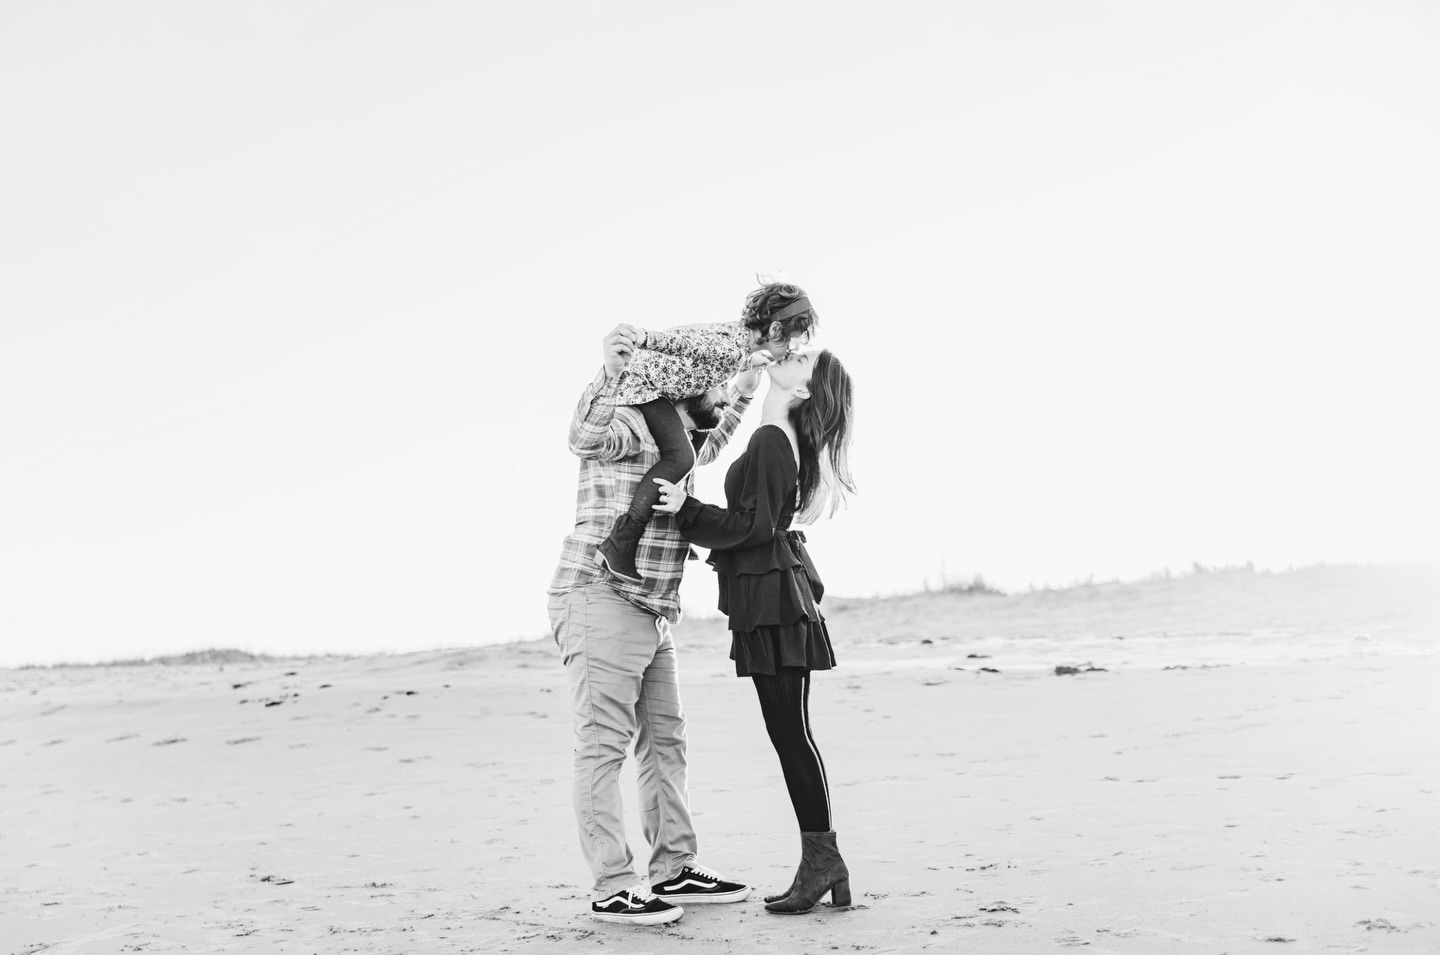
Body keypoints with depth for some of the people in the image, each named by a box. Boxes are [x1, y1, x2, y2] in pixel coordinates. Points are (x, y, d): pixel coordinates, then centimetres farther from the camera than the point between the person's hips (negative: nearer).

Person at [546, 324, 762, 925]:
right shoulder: (625, 426, -10)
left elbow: (707, 452, 40)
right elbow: (585, 438, -33)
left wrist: (741, 398, 32)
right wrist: (611, 372, -42)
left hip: (651, 614, 10)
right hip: (599, 603, -10)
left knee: (665, 740, 12)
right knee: (604, 745, -9)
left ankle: (674, 870, 19)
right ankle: (611, 888, -10)